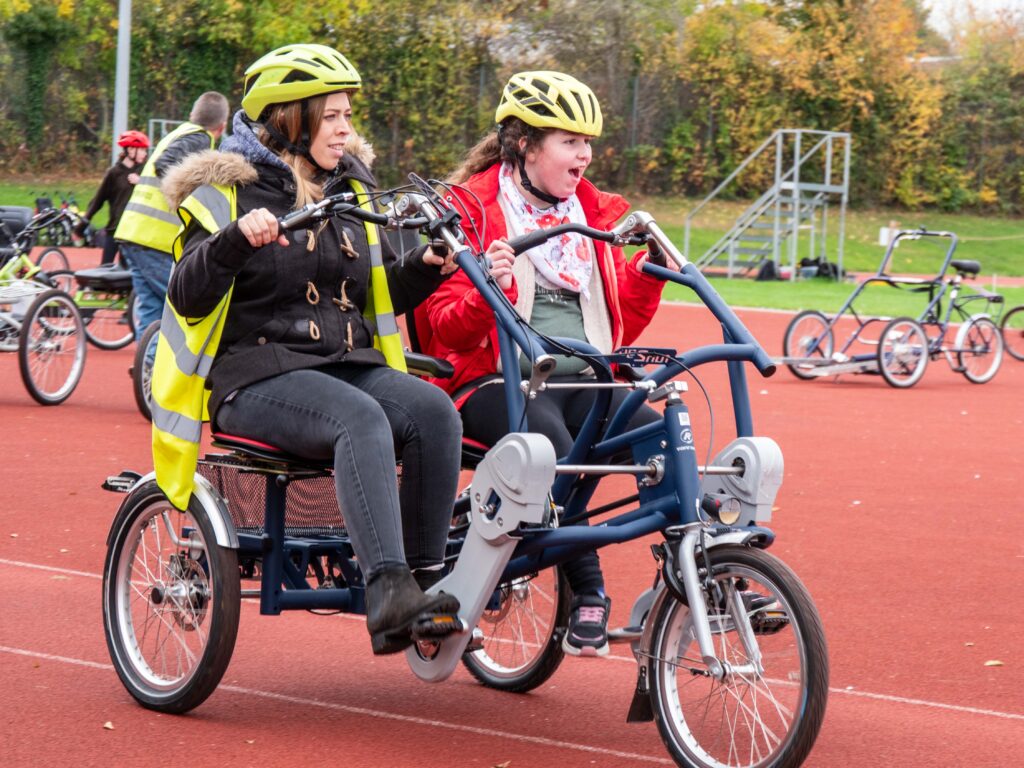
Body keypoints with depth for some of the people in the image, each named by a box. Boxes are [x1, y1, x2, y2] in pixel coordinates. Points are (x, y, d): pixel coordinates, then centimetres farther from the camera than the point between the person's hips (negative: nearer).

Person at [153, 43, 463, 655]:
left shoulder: (352, 191, 19)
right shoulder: (231, 192, 1)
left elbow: (382, 293, 24)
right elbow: (188, 298, -10)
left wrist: (426, 267, 3)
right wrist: (236, 239, -27)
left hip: (350, 366, 6)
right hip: (258, 375, -6)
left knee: (435, 411, -25)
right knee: (361, 419, -36)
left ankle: (424, 580, -22)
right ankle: (386, 589, -46)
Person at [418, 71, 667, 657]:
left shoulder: (592, 214, 20)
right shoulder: (471, 210, 2)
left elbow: (622, 321, 21)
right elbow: (443, 327, -4)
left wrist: (651, 269, 5)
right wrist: (486, 292, -24)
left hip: (584, 381, 5)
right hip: (500, 381, -5)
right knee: (557, 451, -37)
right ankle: (588, 595, -27)